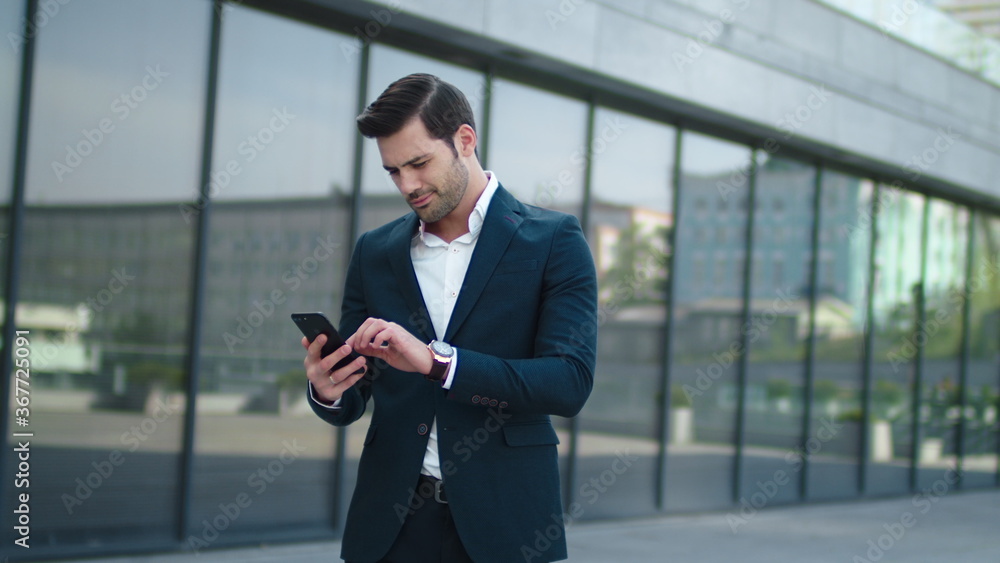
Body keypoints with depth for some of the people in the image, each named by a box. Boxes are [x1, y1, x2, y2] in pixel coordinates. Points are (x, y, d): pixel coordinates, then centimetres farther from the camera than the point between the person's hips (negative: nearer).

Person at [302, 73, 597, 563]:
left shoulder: (553, 241, -2)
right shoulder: (374, 252, 9)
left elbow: (570, 383, -13)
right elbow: (352, 404, 12)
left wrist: (435, 361, -22)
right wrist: (327, 391, -12)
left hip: (501, 522, -3)